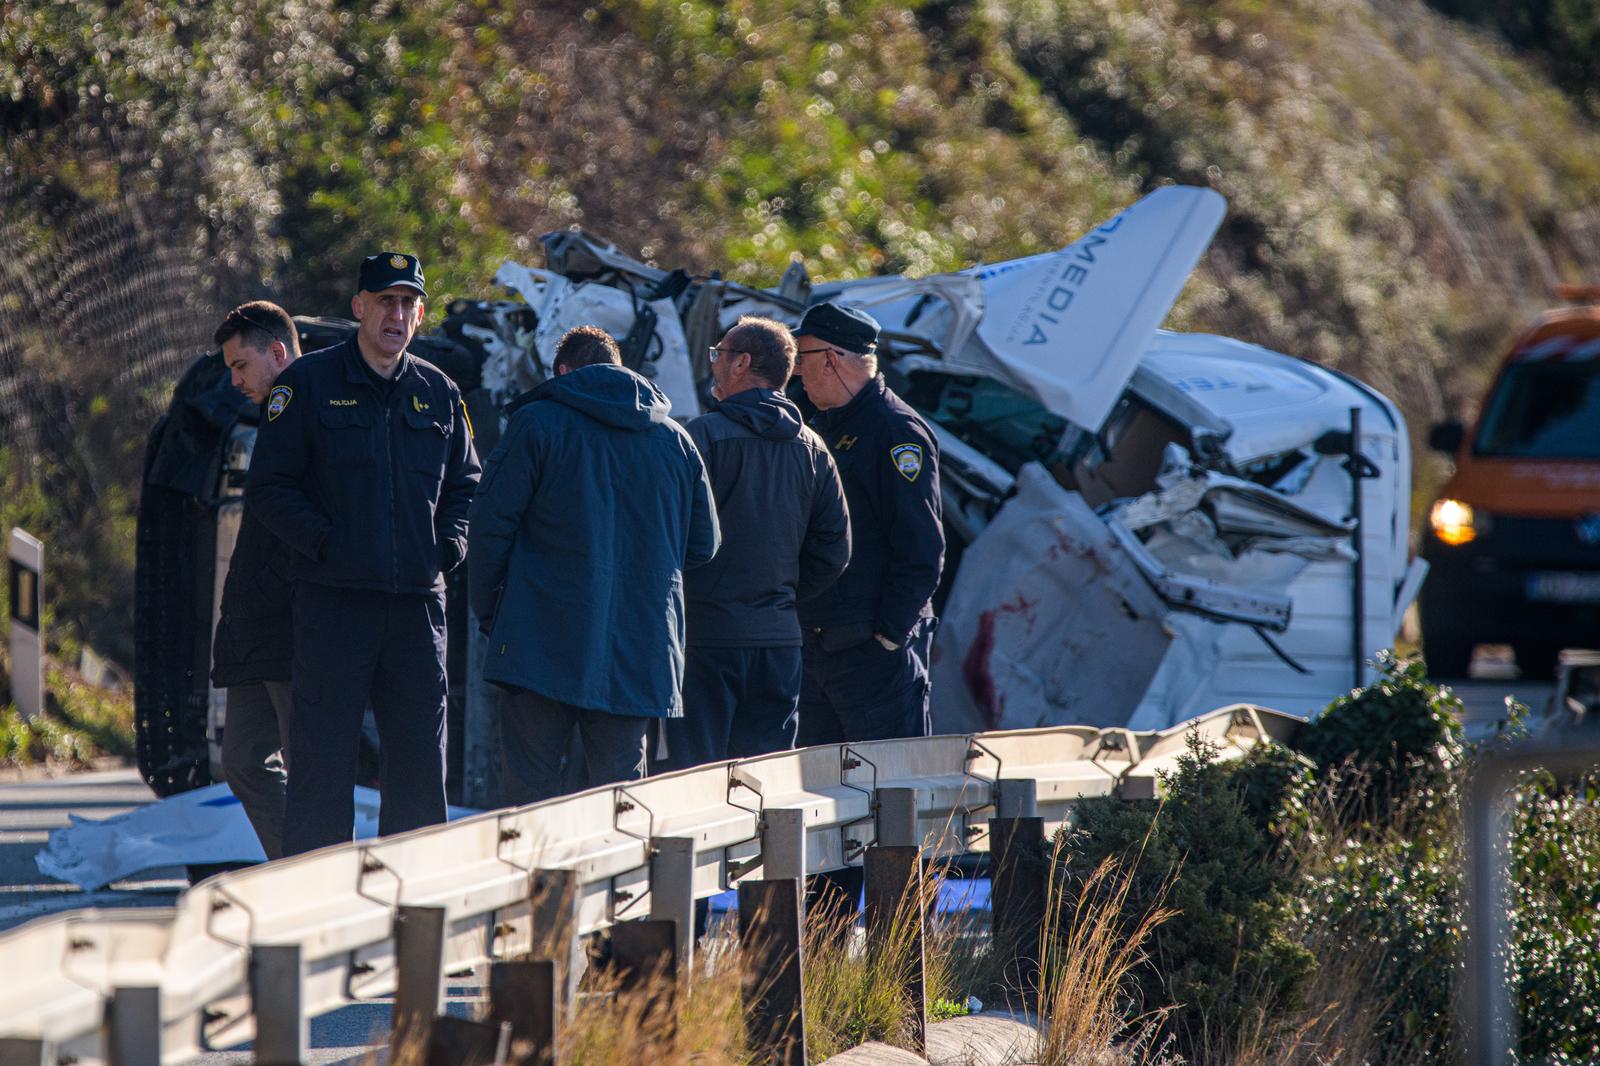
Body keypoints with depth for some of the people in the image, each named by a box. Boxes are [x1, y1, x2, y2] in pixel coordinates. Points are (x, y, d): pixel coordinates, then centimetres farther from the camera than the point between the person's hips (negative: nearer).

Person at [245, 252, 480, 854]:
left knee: (420, 758, 6)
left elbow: (465, 483, 23)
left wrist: (450, 543, 5)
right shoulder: (309, 384, 0)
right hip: (333, 599, -4)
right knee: (322, 759, -4)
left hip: (418, 601, 4)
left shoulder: (438, 393, 12)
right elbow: (269, 488, -2)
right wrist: (326, 544, -13)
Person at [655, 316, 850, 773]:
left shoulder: (704, 436, -10)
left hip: (707, 632, -6)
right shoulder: (811, 449, 9)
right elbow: (834, 550, 10)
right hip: (780, 636, 6)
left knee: (693, 775, -5)